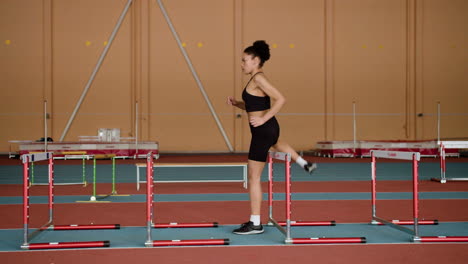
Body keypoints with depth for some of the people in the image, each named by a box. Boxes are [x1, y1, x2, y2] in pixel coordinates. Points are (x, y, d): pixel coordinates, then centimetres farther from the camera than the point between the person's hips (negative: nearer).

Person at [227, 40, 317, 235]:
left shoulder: (258, 78, -16)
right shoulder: (256, 78, 12)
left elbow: (280, 99, -25)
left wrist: (262, 119, -25)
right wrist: (236, 103, 6)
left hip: (263, 130, -10)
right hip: (268, 128, 10)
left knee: (254, 177, -4)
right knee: (274, 143, 47)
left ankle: (255, 224, 1)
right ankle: (305, 164, 59)